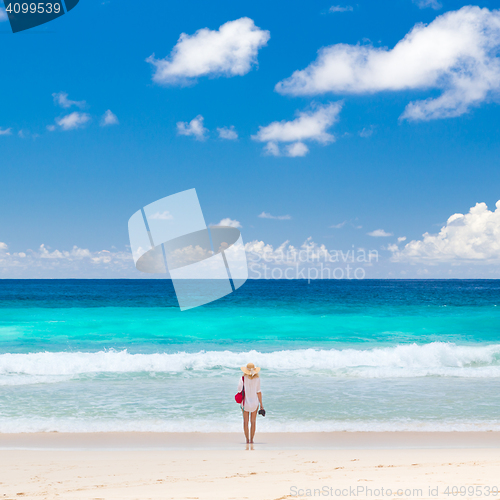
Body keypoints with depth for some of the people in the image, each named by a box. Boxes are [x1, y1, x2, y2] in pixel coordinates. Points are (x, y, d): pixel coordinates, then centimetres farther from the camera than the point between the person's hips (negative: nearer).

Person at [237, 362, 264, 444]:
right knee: (253, 422, 10)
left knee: (245, 421, 10)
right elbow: (258, 392, -8)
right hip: (254, 402, 0)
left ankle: (247, 440, 9)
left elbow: (240, 390, -10)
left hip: (245, 402, 0)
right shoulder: (257, 379, -9)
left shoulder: (243, 378, -9)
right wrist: (261, 405, -2)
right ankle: (251, 440, 9)